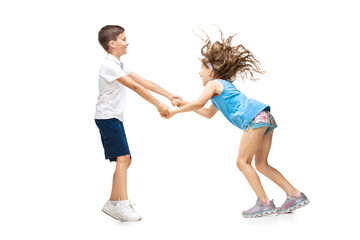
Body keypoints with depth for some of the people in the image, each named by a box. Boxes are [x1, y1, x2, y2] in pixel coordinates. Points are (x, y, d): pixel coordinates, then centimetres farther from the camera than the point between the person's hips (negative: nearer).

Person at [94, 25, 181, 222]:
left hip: (115, 118, 10)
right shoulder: (109, 65, -14)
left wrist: (169, 95, 7)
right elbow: (135, 87, -19)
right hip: (107, 117, -10)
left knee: (125, 160, 8)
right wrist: (158, 105, -19)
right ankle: (123, 204, -23)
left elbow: (143, 82, 14)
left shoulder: (119, 65, 18)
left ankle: (113, 203, 13)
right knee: (122, 157, -19)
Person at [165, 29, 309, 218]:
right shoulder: (223, 85, 32)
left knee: (243, 161, -4)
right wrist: (185, 104, 39)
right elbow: (208, 113, 40)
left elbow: (199, 104, -7)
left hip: (255, 117, -10)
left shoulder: (213, 84, 5)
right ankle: (295, 195, 8)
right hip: (265, 118, 10)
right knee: (261, 164, 12)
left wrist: (175, 111, 6)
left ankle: (265, 203, -6)